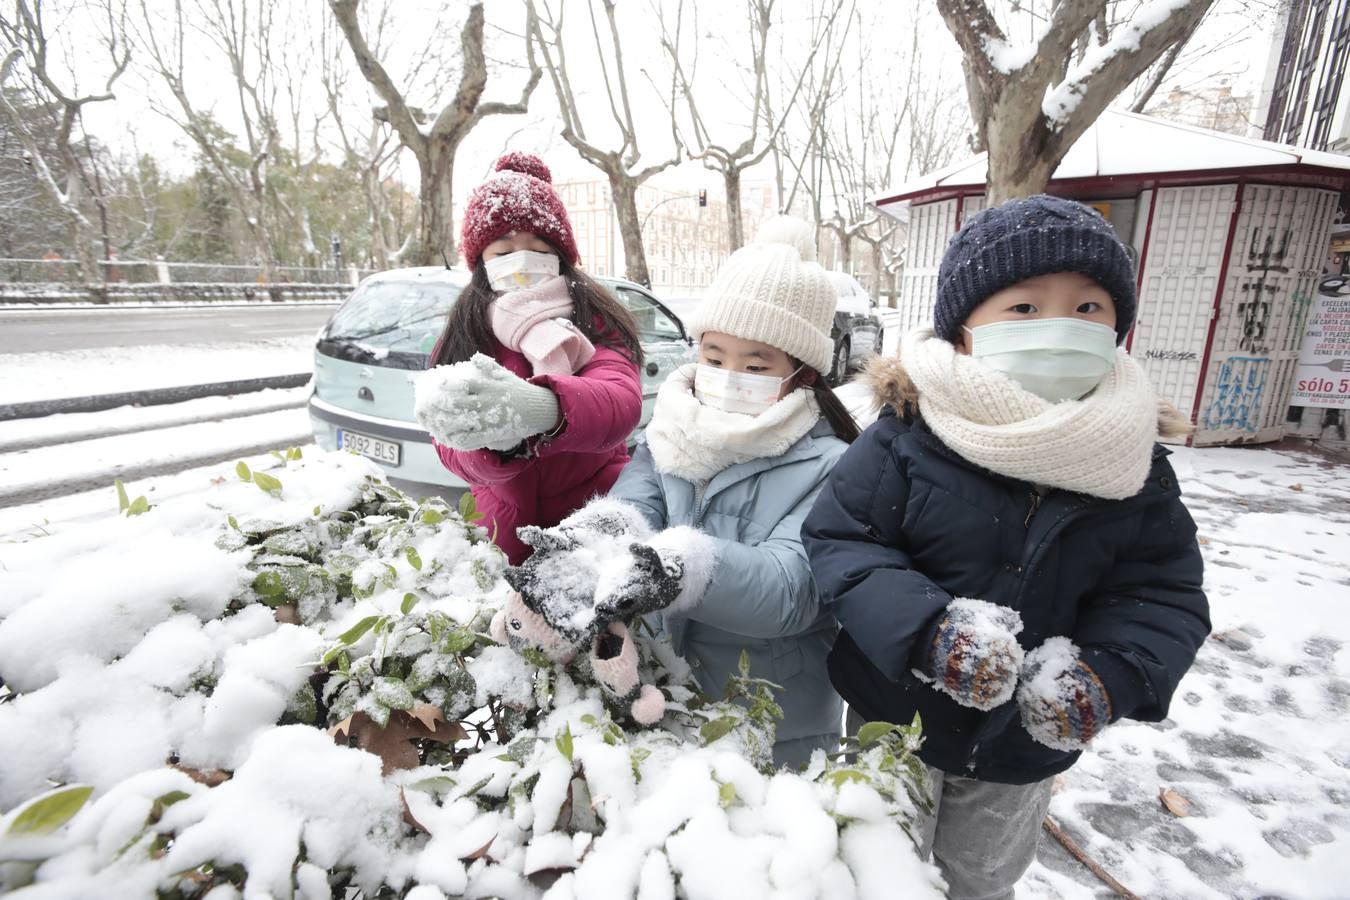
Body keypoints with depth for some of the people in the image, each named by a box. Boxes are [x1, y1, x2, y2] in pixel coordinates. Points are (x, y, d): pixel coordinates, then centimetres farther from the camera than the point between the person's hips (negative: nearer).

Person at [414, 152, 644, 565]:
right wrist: (494, 436, -37)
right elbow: (452, 449, -14)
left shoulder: (596, 322, -10)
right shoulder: (460, 337, -2)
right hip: (503, 542, 2)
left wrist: (541, 408, -51)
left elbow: (621, 404, -30)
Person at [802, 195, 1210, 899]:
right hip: (897, 721, -2)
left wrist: (1108, 675, -23)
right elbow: (838, 543, -21)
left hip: (1028, 742, 3)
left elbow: (1166, 594, -5)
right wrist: (927, 630, -34)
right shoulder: (907, 436, -23)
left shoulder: (1133, 462, -10)